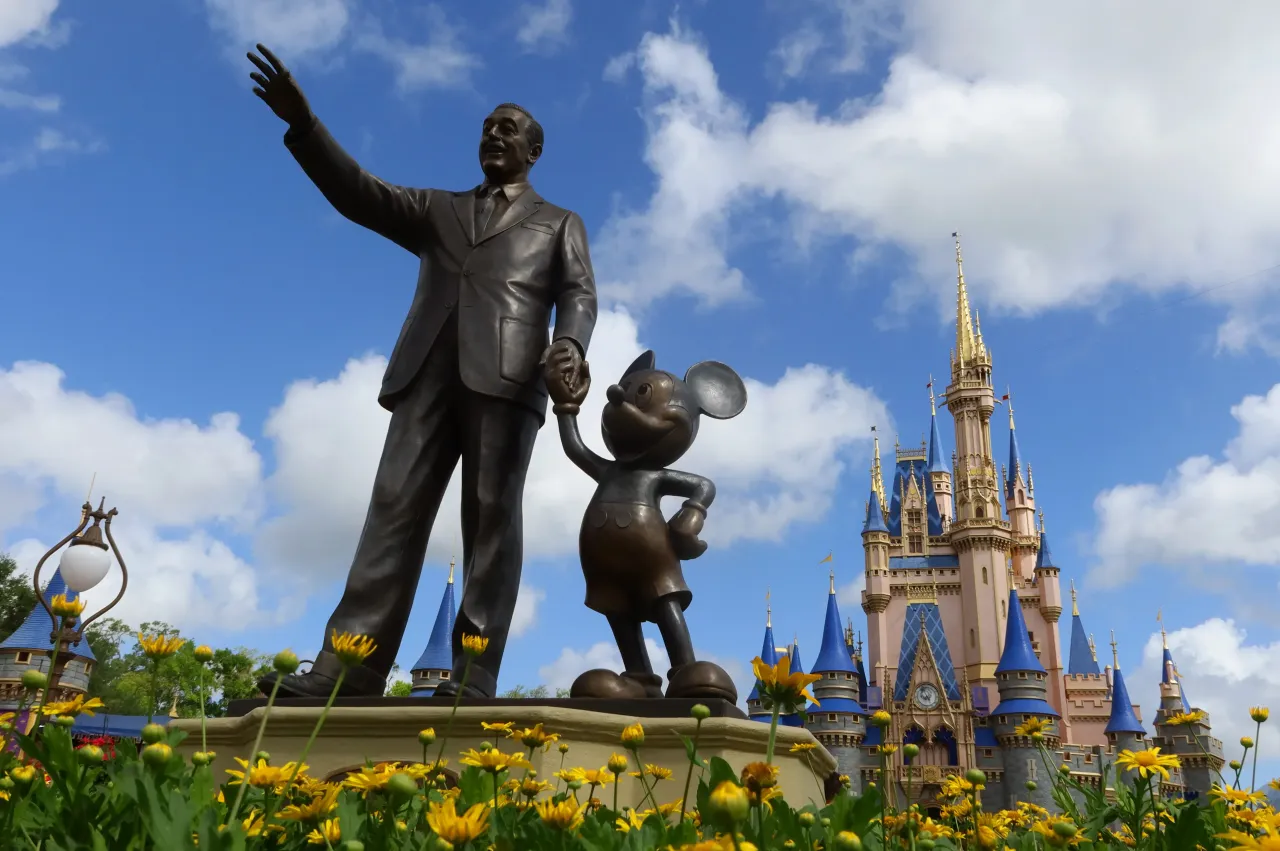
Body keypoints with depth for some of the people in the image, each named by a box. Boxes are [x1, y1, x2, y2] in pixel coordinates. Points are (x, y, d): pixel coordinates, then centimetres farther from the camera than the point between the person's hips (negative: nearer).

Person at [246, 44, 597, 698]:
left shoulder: (559, 223, 25)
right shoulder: (438, 210, 32)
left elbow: (578, 293, 9)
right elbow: (361, 196, 18)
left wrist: (571, 343, -15)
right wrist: (303, 124, 3)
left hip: (506, 373, -2)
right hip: (428, 370, 3)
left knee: (491, 516, -11)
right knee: (395, 508, -9)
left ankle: (474, 673, -15)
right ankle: (347, 666, -15)